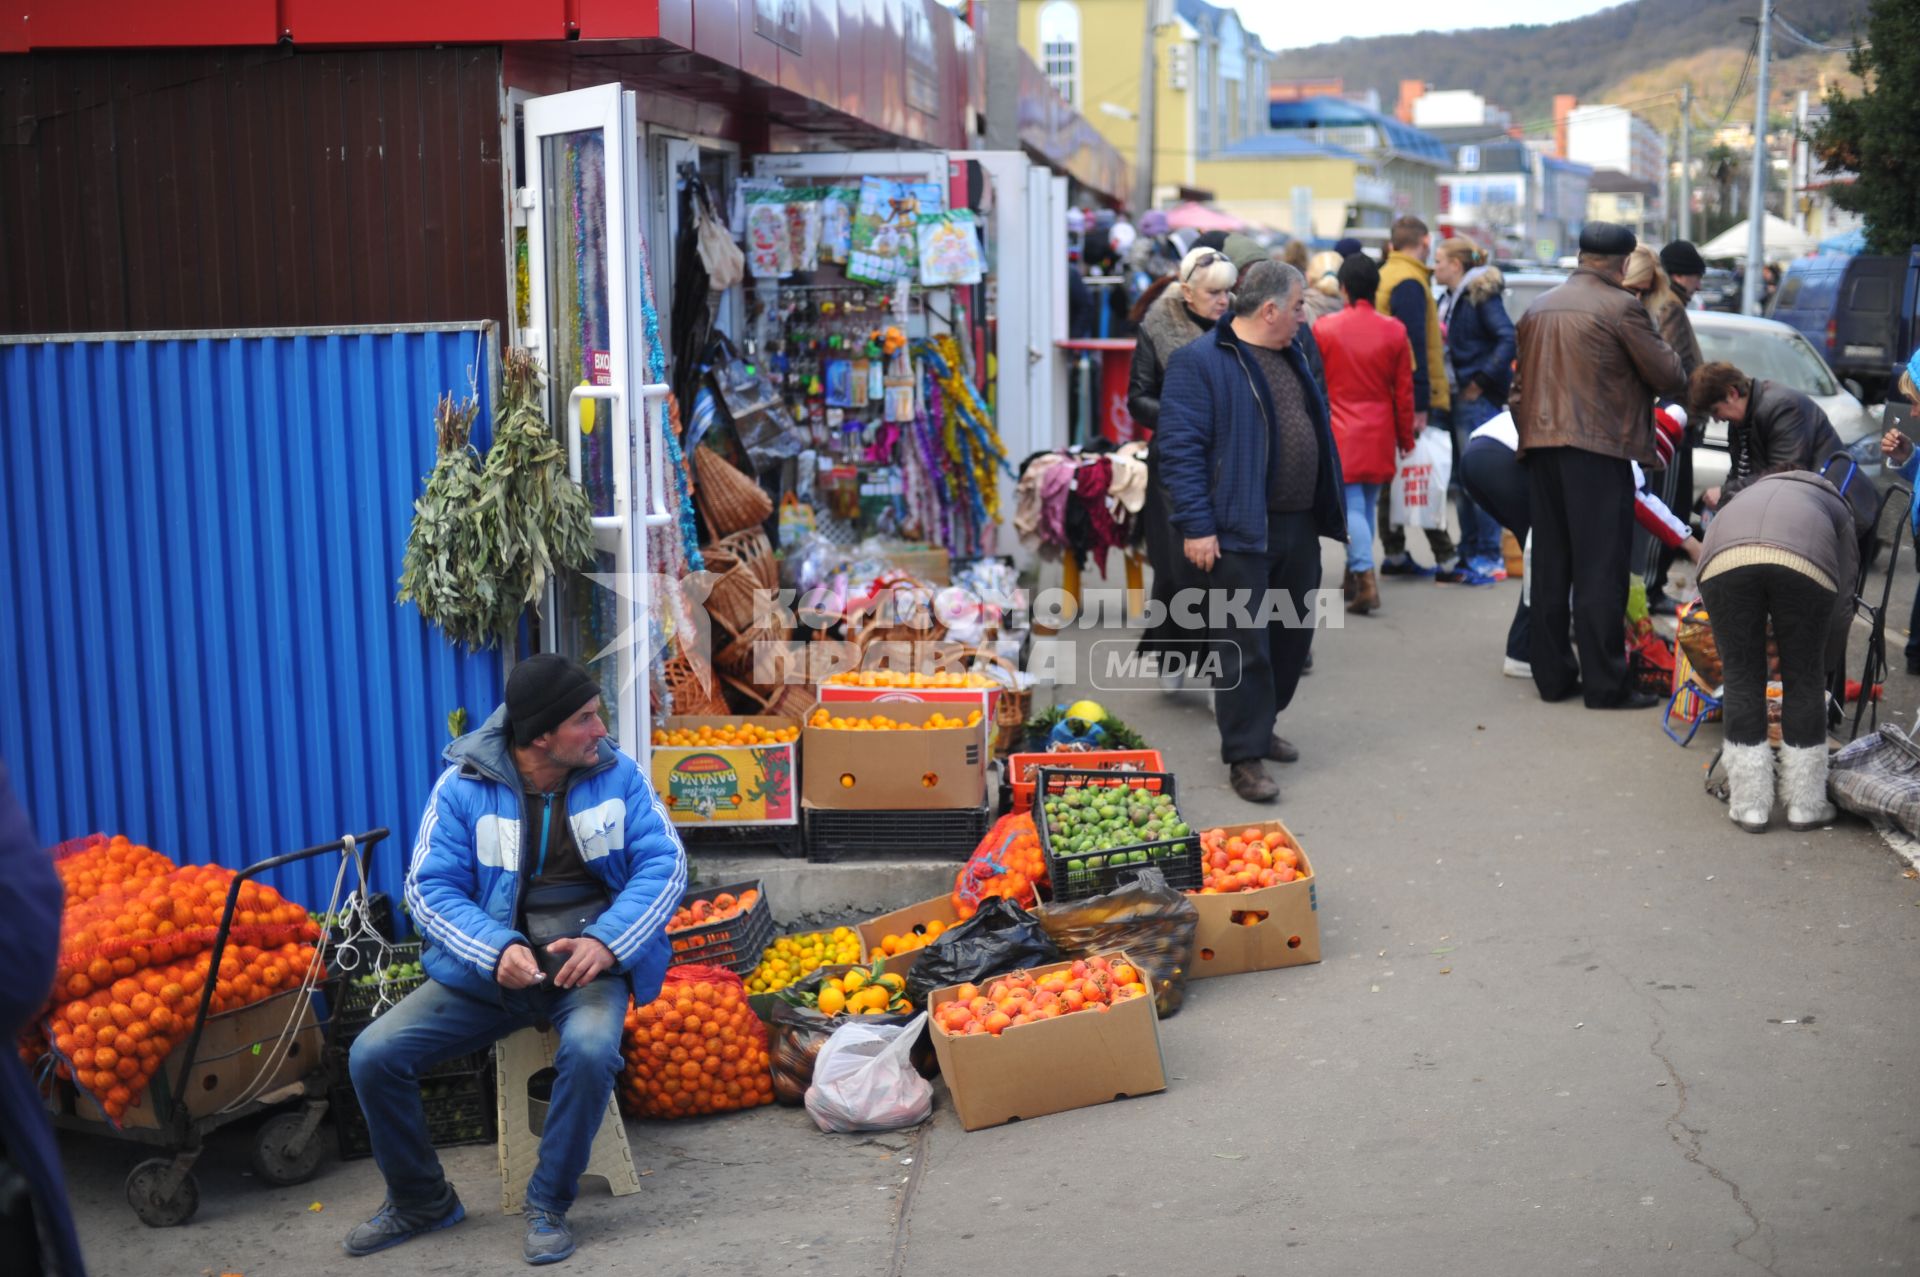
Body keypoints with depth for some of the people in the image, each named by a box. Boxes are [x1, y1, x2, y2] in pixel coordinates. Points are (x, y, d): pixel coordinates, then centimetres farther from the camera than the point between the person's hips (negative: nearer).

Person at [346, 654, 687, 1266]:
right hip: (491, 965, 1)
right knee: (372, 1056, -13)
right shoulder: (463, 786, -3)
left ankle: (548, 1207, -10)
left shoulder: (617, 774, 0)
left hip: (589, 960, -1)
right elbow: (430, 888, -6)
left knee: (591, 1048, -35)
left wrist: (606, 941, -21)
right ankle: (421, 1202, 12)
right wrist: (497, 950, -22)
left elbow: (664, 863, -5)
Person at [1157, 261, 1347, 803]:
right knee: (1245, 645, -4)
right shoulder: (1199, 362, -11)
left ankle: (1259, 725, 33)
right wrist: (1197, 526, -19)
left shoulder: (1291, 355, 15)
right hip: (1241, 531, -8)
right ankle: (1245, 757, 3)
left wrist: (1328, 507, 18)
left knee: (1292, 635, 15)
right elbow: (1181, 447, -15)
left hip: (1299, 526, 8)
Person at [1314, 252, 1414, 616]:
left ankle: (1365, 576, -19)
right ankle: (1354, 576, 23)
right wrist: (1406, 438, 14)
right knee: (1368, 504, 15)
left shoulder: (1325, 328, -7)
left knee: (1351, 506, -4)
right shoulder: (1393, 332, -2)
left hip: (1340, 434, -3)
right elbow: (1404, 390, 3)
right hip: (1379, 435, 3)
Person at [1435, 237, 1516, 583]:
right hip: (1455, 398, 9)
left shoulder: (1482, 296, -11)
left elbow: (1509, 338, -19)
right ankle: (1469, 553, 20)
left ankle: (1489, 558, -2)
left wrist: (1482, 380, -18)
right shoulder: (1448, 299, 15)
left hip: (1479, 399, -9)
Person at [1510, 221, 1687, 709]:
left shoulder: (1538, 307, 14)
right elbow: (1666, 375, -4)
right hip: (1597, 448, -7)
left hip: (1541, 446, 7)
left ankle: (1552, 674, 15)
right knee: (1600, 568, -4)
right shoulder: (1621, 307, -8)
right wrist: (1673, 362, 17)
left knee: (1550, 565, 11)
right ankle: (1604, 683, -3)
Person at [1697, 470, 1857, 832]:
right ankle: (1805, 805, 22)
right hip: (1805, 557, -1)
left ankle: (1750, 806, 18)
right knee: (1804, 680, 14)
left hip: (1725, 556, 2)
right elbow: (1842, 606, 28)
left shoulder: (1741, 500, 43)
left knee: (1741, 679, 14)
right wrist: (1824, 666, 40)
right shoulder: (1835, 506, 36)